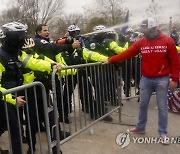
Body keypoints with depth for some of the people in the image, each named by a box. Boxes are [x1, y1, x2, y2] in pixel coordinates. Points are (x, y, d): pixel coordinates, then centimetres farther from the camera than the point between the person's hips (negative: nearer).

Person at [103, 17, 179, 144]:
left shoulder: (168, 41, -6)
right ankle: (140, 128, 30)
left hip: (162, 80, -3)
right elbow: (127, 53, 0)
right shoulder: (141, 42, 2)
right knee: (143, 105, 13)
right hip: (146, 79, 3)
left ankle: (163, 133, 19)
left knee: (162, 107, 5)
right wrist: (110, 60, -4)